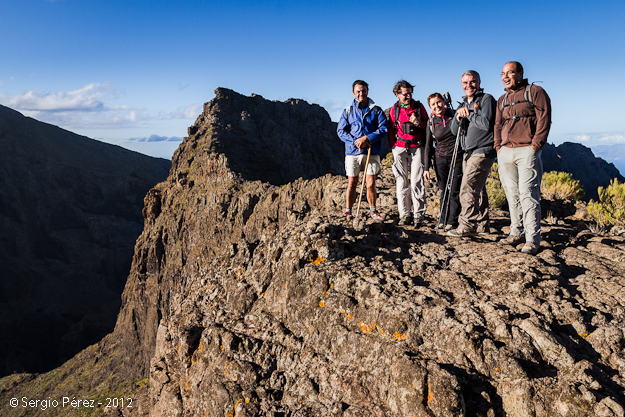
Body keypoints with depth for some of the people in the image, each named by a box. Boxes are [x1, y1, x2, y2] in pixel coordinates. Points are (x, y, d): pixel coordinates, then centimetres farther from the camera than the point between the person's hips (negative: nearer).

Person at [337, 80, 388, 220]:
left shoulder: (376, 110, 7)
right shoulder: (348, 111, 10)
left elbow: (383, 129, 0)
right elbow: (341, 130, 4)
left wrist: (367, 138, -14)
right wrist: (355, 141, -12)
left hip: (371, 152, 0)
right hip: (352, 152, 1)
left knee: (370, 184, -2)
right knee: (352, 183, 3)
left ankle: (373, 211, 14)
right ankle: (348, 211, 15)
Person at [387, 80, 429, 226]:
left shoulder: (419, 106, 7)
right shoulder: (394, 109, 10)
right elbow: (391, 130, 17)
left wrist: (418, 122, -9)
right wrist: (393, 147, 9)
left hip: (416, 148, -1)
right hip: (399, 148, 1)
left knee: (416, 181, -6)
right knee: (402, 182, 1)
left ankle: (418, 215, 1)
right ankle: (404, 215, 7)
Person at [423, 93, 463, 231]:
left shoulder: (455, 115, -2)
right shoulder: (431, 122, 4)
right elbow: (428, 146, 6)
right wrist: (426, 168, 2)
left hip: (457, 158, -2)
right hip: (440, 159, 2)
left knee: (454, 191, -4)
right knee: (443, 191, 4)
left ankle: (452, 222, 5)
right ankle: (443, 220, 17)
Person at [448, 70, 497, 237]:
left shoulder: (487, 99, -4)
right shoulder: (464, 104, 20)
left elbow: (486, 124, -18)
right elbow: (454, 130, 14)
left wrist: (468, 114, -7)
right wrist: (459, 116, -5)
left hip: (482, 151, -8)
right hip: (468, 153, 8)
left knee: (468, 189, -15)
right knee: (477, 189, 12)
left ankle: (467, 226, -11)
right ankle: (482, 224, 19)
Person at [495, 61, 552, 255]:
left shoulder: (535, 92, 3)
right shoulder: (502, 100, 21)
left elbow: (544, 119, -5)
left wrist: (535, 145, -13)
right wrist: (498, 145, 9)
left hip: (527, 150, -6)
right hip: (505, 152, 6)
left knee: (527, 193, -11)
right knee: (512, 194, 6)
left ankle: (532, 239, -9)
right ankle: (516, 233, 13)